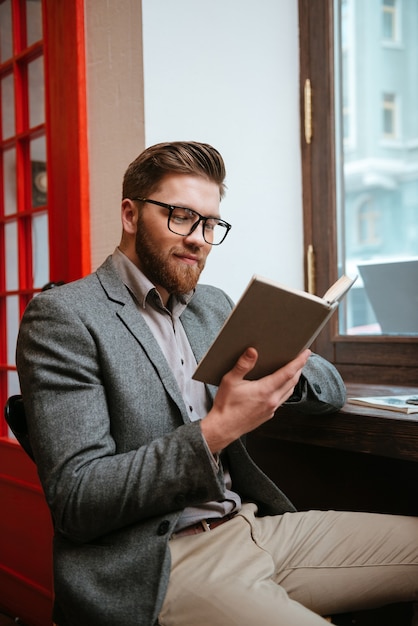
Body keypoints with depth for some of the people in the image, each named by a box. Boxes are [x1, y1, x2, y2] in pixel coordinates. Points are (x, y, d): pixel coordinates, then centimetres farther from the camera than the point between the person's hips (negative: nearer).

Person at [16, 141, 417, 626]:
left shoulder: (212, 305, 16)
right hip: (157, 565, -8)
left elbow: (331, 390, 19)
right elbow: (75, 503, -15)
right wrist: (214, 431, -25)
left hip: (254, 525, 8)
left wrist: (286, 367, -5)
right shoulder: (62, 317, -7)